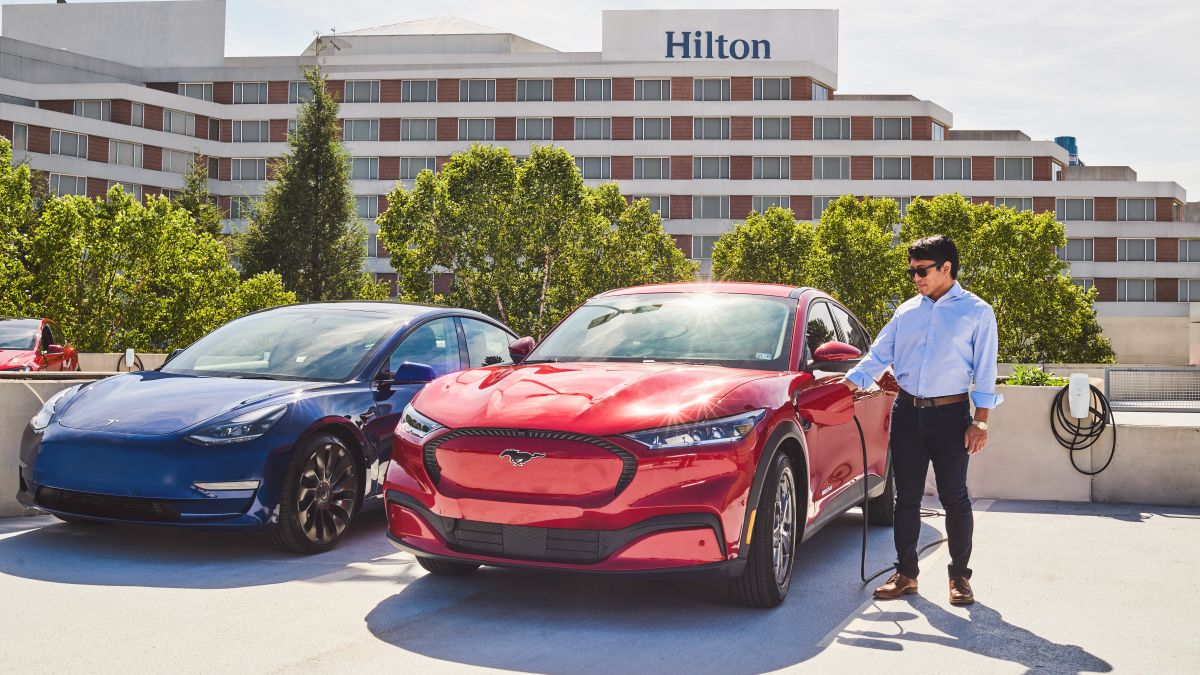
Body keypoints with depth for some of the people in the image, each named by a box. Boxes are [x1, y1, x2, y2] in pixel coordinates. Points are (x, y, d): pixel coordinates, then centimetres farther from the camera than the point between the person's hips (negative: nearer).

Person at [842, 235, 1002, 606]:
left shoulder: (976, 312, 1)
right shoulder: (907, 311, 11)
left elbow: (984, 370, -1)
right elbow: (879, 354, 10)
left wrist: (980, 421, -7)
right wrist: (850, 383, -5)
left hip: (950, 414, -3)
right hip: (907, 412, 4)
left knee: (954, 498, 1)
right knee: (906, 497, 6)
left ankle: (959, 575, 13)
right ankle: (906, 573, 15)